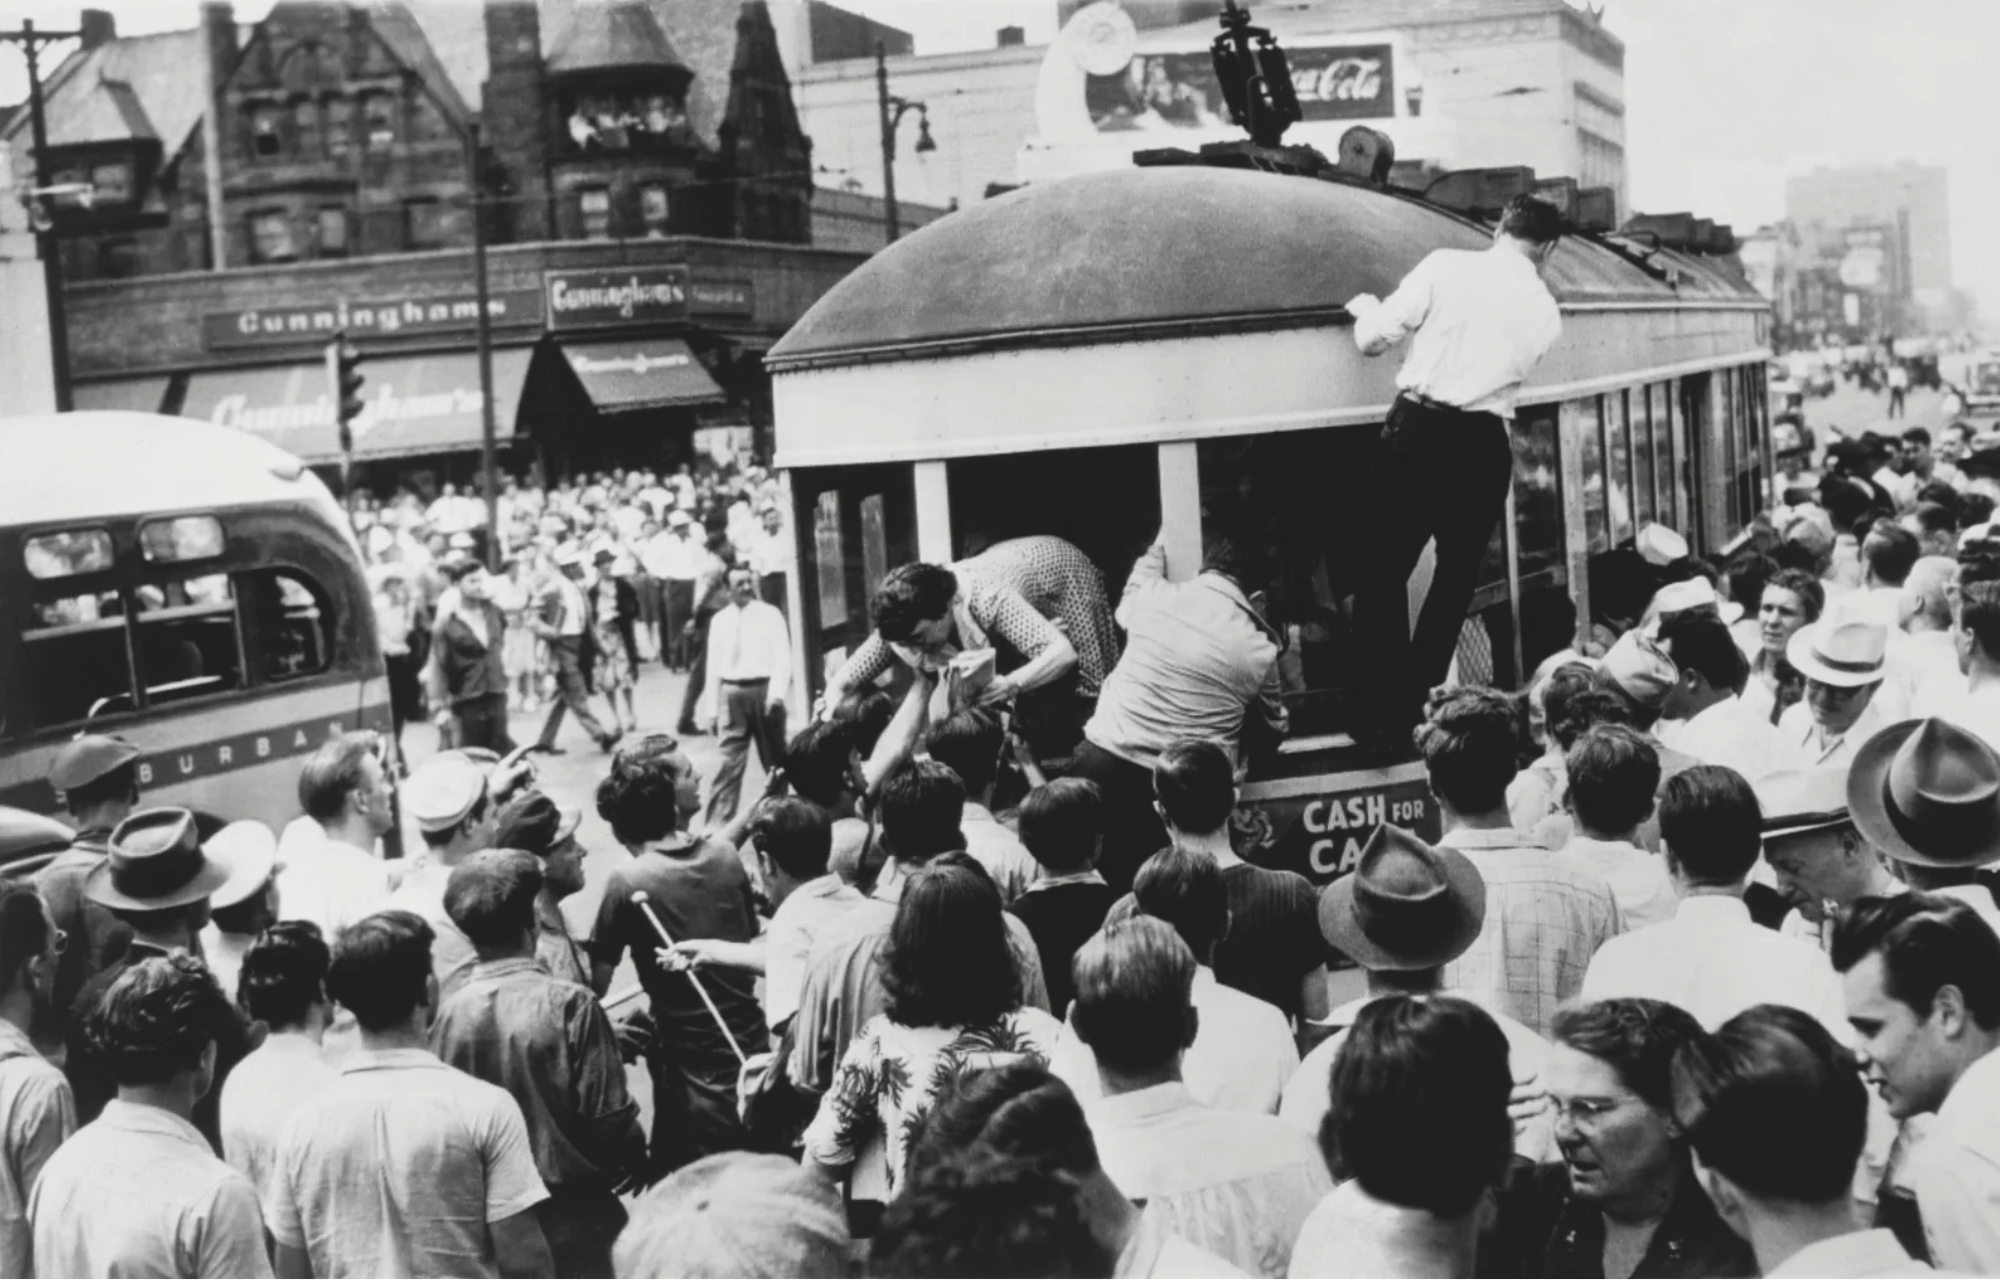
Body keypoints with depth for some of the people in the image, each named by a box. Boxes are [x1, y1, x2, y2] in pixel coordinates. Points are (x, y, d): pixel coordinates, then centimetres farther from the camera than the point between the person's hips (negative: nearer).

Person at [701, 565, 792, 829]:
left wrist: (777, 693, -20)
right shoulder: (719, 620, 7)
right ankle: (717, 824, -8)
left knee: (775, 760, 11)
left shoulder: (770, 615, 0)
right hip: (732, 694, 1)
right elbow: (713, 665, 11)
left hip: (764, 690, -1)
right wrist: (712, 708, 8)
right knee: (729, 760, -6)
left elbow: (782, 657, -5)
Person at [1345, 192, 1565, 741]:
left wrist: (1366, 308, 18)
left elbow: (1374, 338, -3)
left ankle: (1386, 706, 5)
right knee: (1455, 579, 16)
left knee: (1385, 570, 8)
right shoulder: (1546, 313, 7)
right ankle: (1416, 705, 16)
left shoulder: (1446, 265, -1)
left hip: (1417, 429, -1)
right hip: (1482, 445, 2)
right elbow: (1514, 372, 12)